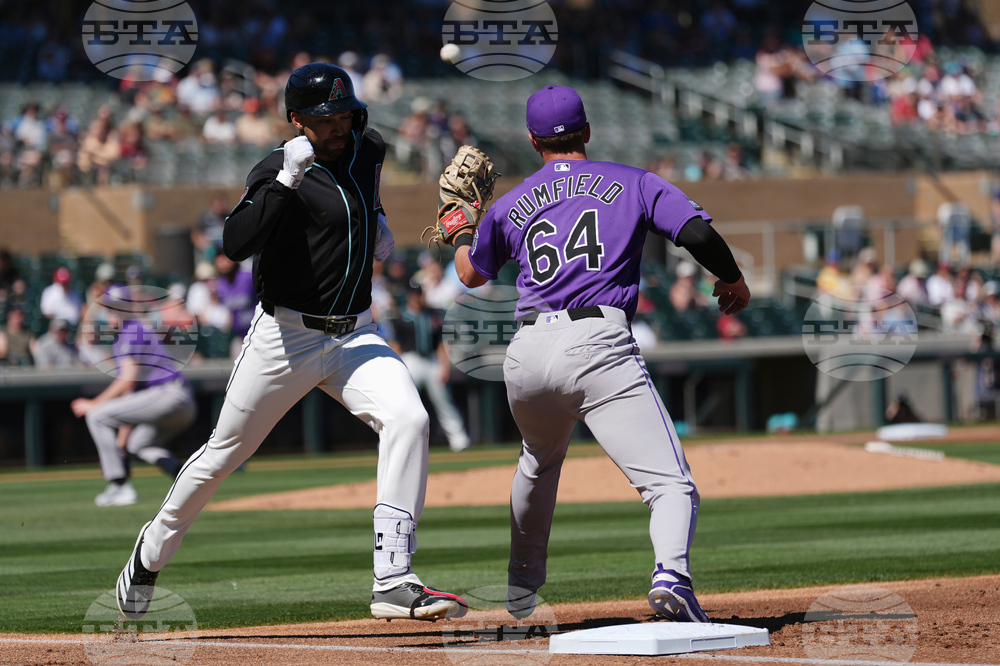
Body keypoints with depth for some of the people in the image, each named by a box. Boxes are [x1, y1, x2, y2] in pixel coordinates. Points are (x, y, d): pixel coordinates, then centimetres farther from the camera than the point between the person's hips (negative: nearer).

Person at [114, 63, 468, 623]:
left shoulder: (368, 150, 6)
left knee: (408, 419, -22)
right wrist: (286, 182, -36)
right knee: (224, 454, 7)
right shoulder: (279, 172, -14)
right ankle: (153, 550, 35)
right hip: (286, 338, -4)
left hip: (355, 335, 4)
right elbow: (236, 244, -31)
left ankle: (393, 581, -24)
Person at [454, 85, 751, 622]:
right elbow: (696, 231, -1)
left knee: (539, 464, 34)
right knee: (670, 484, -11)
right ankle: (671, 575, -40)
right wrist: (733, 279, 17)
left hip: (528, 355, 4)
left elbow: (471, 274, 35)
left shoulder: (510, 206, 20)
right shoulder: (633, 183, 12)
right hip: (600, 344, -4)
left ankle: (521, 590, 45)